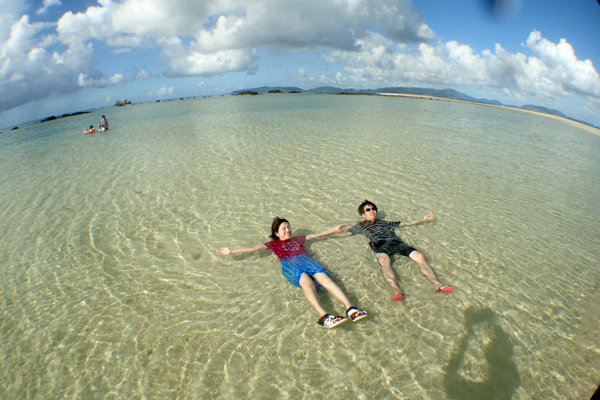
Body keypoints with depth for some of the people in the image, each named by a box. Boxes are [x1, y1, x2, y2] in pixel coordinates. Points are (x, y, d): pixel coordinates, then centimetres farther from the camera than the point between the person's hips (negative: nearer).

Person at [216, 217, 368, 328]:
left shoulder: (298, 239, 38)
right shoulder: (273, 244, 29)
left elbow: (316, 235, 42)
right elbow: (252, 249, 22)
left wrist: (334, 229, 46)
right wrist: (230, 251, 15)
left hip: (305, 260, 3)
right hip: (290, 264, -3)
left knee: (325, 278, -27)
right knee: (307, 282, -36)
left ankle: (350, 309, -42)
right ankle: (324, 316, -55)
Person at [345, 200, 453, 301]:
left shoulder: (385, 222, 37)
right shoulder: (361, 226, 28)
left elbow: (406, 223, 42)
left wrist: (423, 219, 41)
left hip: (396, 241, 4)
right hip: (380, 244, -4)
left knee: (419, 256, -22)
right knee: (384, 261, -40)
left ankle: (438, 285, -31)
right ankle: (397, 291, -57)